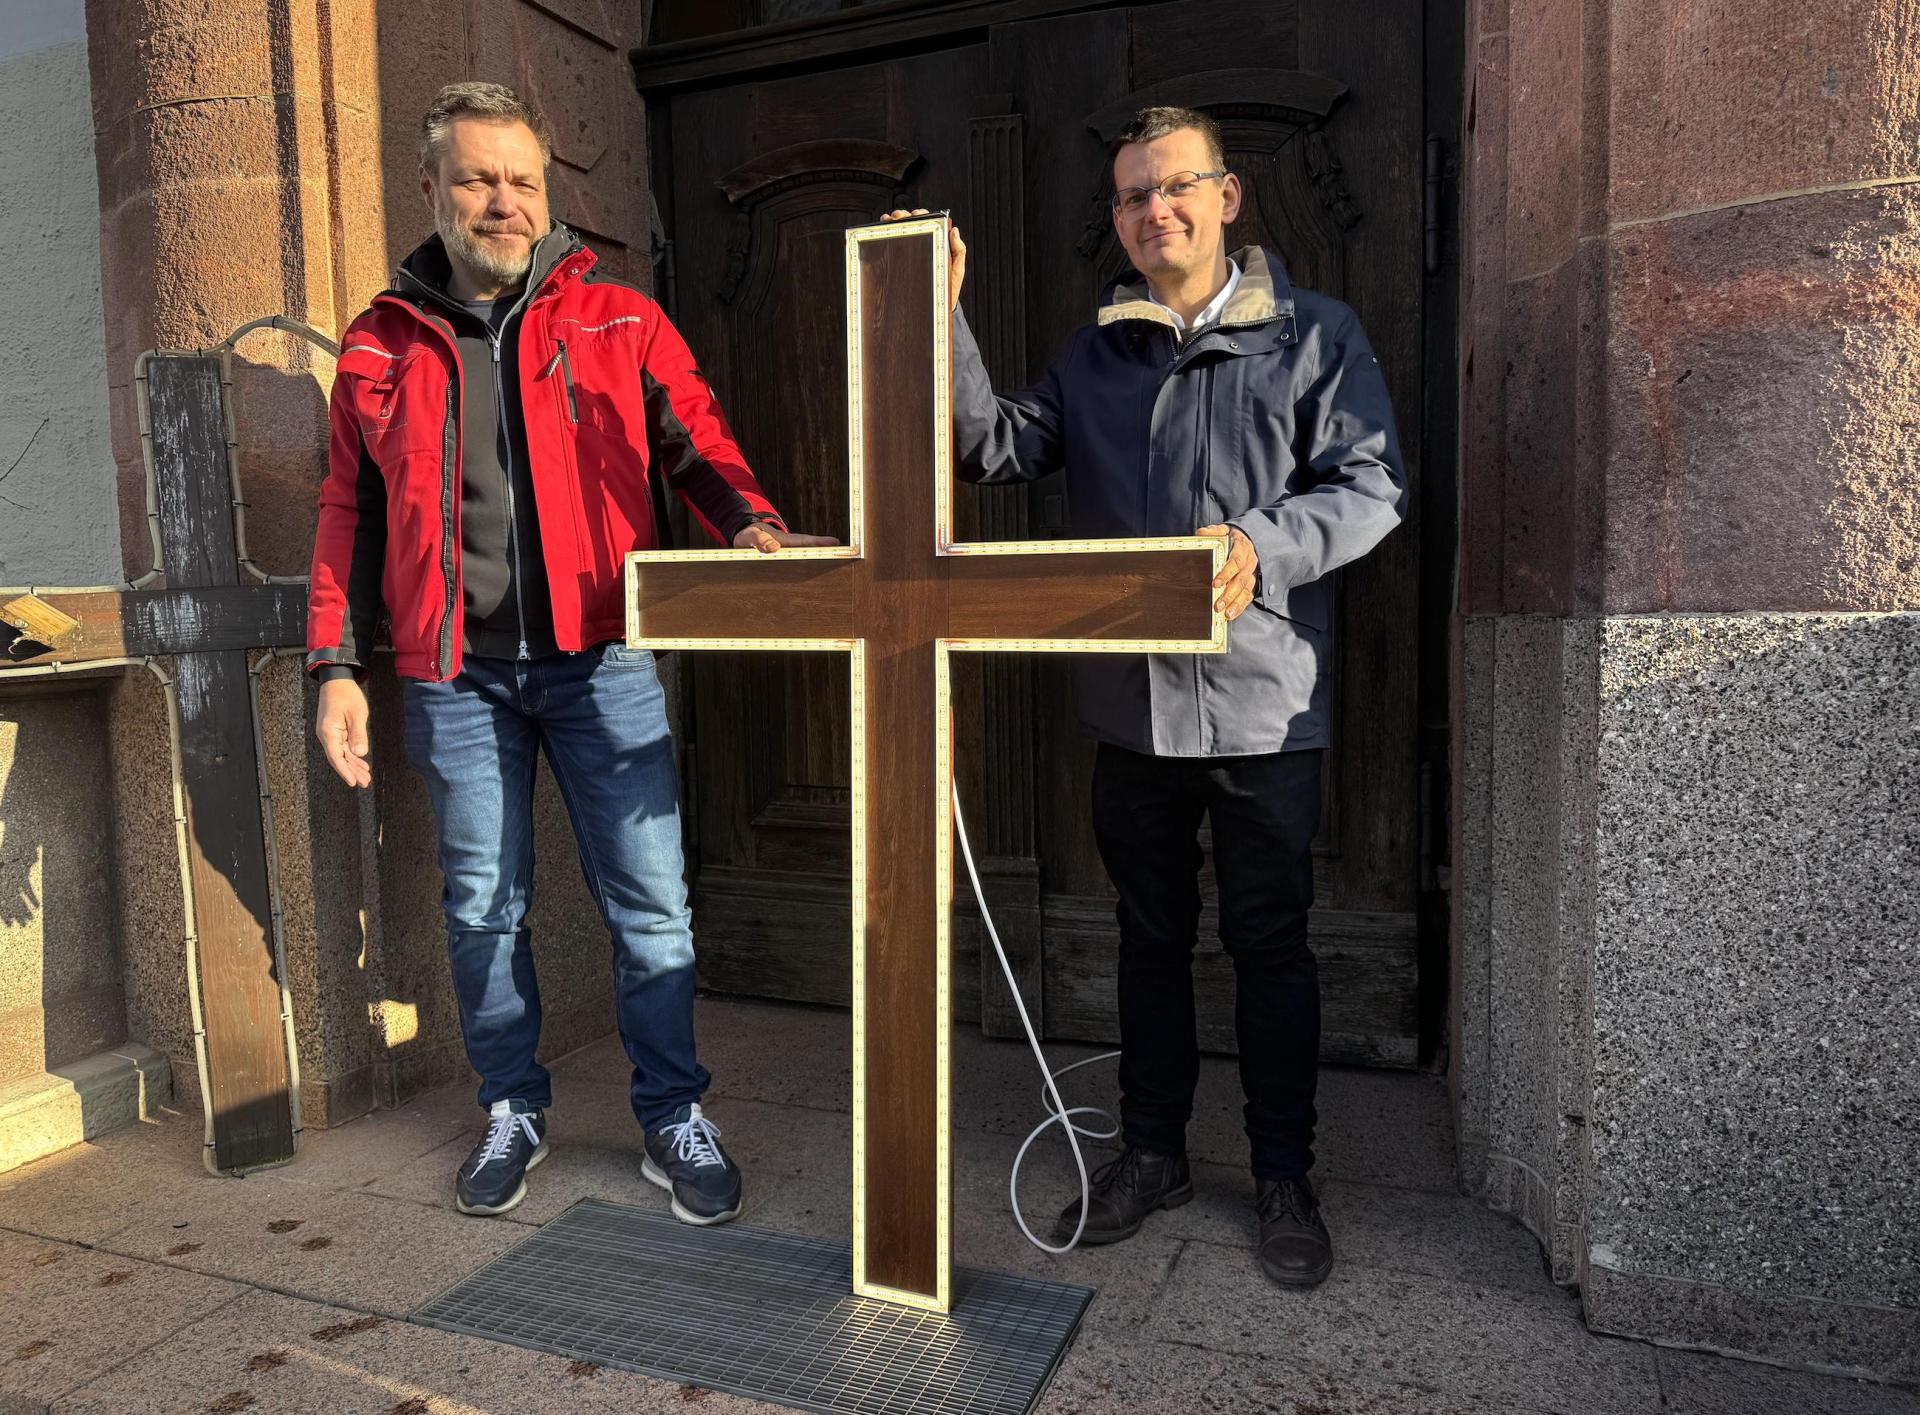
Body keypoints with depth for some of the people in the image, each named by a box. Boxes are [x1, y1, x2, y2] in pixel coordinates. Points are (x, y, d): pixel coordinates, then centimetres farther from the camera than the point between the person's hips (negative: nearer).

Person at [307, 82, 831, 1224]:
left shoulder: (620, 322, 7)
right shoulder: (382, 345, 11)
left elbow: (696, 442, 3)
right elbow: (350, 515, 12)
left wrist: (750, 521, -19)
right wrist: (339, 664, 5)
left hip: (599, 660, -1)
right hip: (456, 676, 2)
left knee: (650, 900, 0)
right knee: (483, 906, 11)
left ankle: (674, 1118, 18)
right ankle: (514, 1109, 30)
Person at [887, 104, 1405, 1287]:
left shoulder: (1315, 335, 2)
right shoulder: (1096, 357, 13)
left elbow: (1372, 485, -8)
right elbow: (996, 446, 2)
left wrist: (1265, 547, -25)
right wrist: (942, 321, -7)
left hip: (1264, 701, -3)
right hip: (1132, 703, 4)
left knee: (1270, 941, 6)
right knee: (1152, 935, 14)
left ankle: (1286, 1178, 23)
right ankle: (1153, 1153, 31)